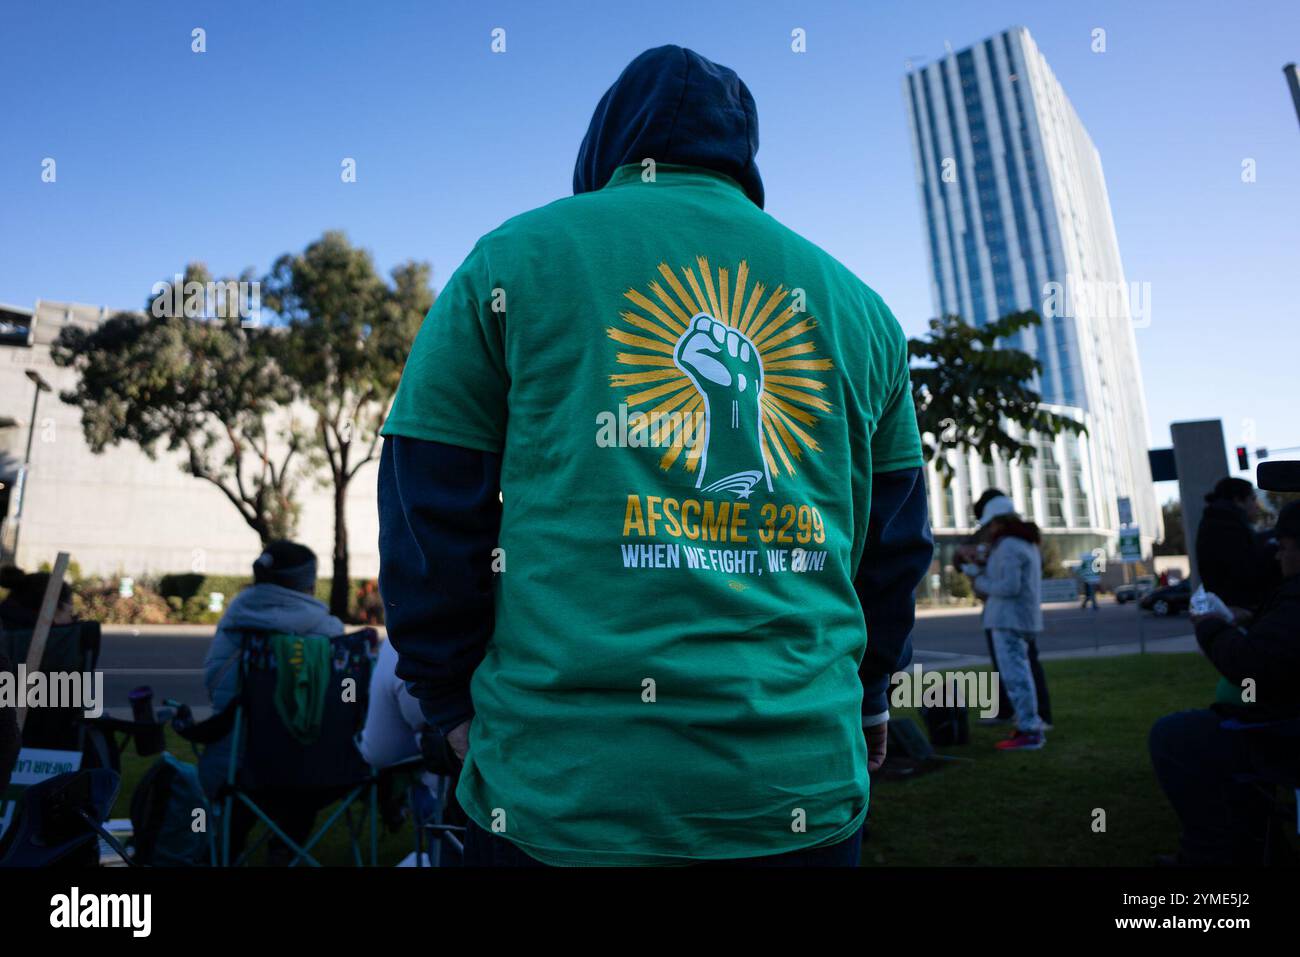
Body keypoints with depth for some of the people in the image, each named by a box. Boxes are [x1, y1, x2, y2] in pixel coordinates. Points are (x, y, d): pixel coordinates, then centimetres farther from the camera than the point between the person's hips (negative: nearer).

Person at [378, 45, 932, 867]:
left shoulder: (515, 258, 0)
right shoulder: (857, 304, 9)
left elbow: (429, 518, -2)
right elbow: (897, 544, 12)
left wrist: (457, 703, 9)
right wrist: (867, 690, 26)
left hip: (562, 789, -1)